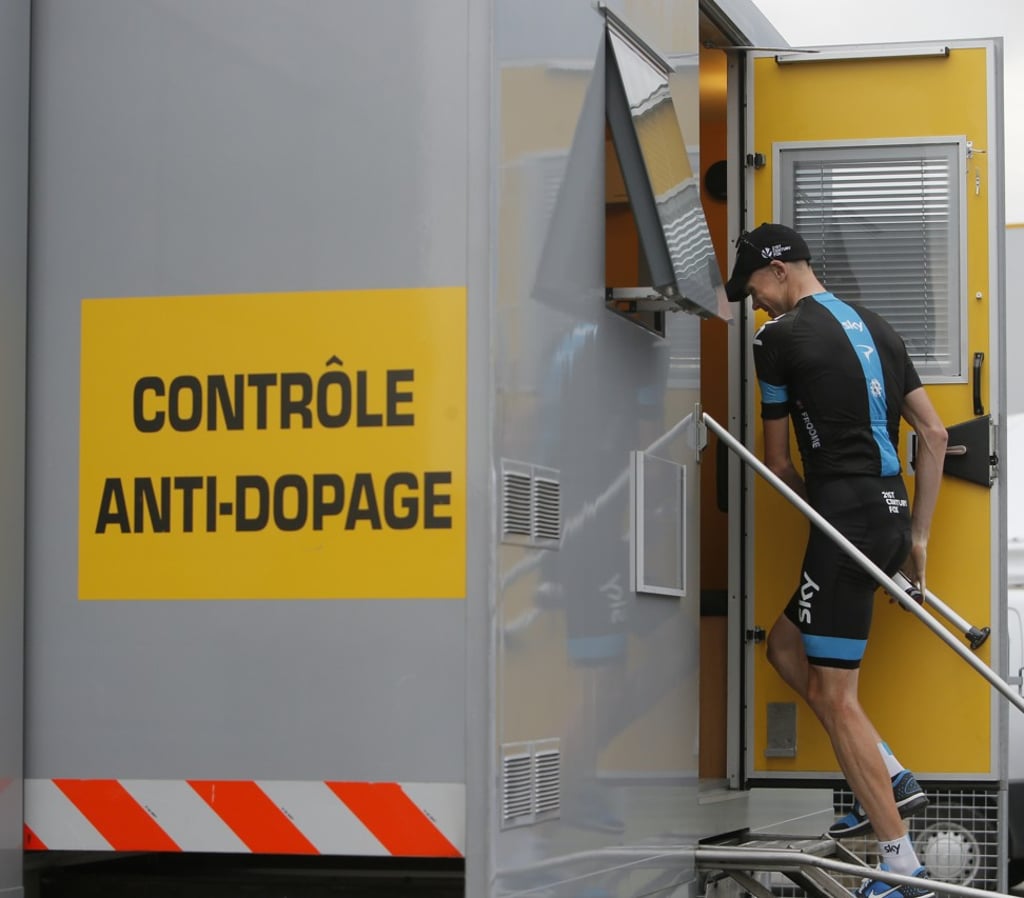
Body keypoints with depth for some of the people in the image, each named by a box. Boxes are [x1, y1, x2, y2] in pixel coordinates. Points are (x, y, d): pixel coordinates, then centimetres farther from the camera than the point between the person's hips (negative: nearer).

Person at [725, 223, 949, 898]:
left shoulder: (779, 335, -5)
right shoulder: (875, 328, 15)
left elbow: (777, 461, 3)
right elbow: (935, 434, 14)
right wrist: (917, 537, 16)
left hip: (846, 515, -8)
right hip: (891, 513, 9)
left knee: (833, 694, -3)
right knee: (788, 647, 21)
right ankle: (891, 779, 14)